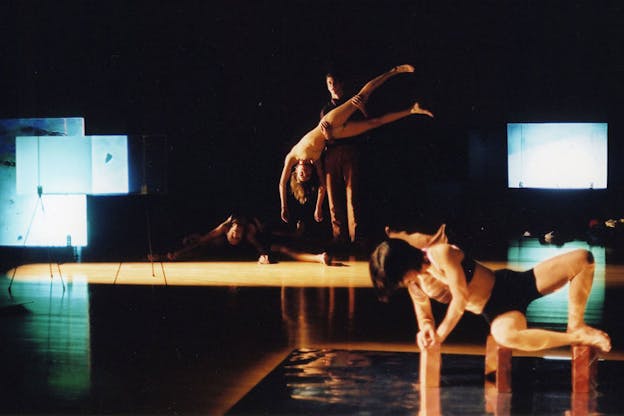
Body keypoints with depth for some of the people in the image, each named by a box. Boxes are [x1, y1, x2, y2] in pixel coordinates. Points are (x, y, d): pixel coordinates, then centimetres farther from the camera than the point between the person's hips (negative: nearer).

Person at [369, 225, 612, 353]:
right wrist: (426, 327, -16)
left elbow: (461, 298, -23)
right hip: (495, 311, 2)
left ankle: (576, 325, -3)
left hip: (512, 285, -2)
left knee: (582, 258, -20)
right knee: (505, 336, -40)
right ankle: (579, 338, -21)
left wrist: (440, 334, -20)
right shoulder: (413, 284, -2)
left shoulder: (440, 252, -21)